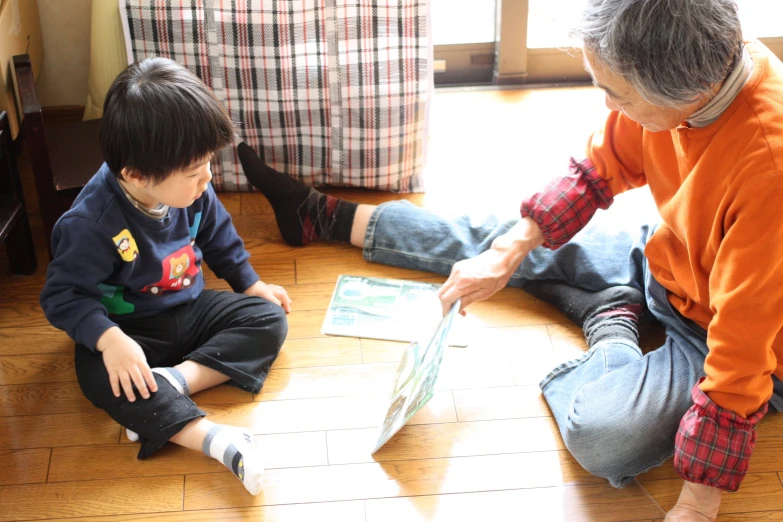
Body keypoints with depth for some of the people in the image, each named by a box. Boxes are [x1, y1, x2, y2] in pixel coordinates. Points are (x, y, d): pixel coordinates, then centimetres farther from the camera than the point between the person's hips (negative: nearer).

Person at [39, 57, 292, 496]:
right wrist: (109, 340, -39)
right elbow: (64, 294, -26)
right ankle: (215, 438, -47)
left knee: (269, 319, -9)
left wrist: (251, 284, 11)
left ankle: (176, 379, -27)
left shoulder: (193, 191, -11)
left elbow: (219, 239, 10)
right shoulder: (93, 223, -29)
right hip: (130, 328, -6)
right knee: (102, 379, -35)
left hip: (191, 309, 6)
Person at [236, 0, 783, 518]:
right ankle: (321, 216, 29)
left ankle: (612, 325, 1)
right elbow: (600, 169, 0)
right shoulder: (693, 73, -19)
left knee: (604, 433, -32)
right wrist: (507, 254, -6)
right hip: (665, 257, 6)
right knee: (497, 237, 10)